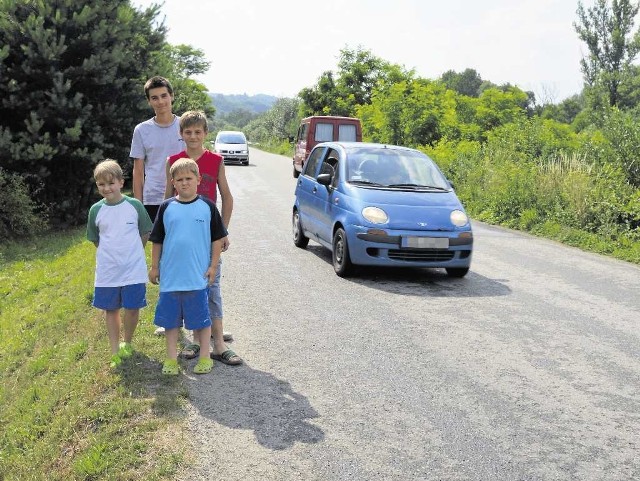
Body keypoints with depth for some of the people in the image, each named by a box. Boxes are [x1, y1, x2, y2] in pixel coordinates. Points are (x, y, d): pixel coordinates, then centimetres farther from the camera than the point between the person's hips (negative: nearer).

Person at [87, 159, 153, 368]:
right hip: (107, 271, 2)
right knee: (111, 309, 10)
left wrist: (132, 252, 5)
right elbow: (95, 238, 12)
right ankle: (115, 352, 21)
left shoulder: (134, 205, -6)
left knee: (132, 308, 5)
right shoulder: (96, 210, -1)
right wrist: (110, 253, 7)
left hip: (133, 269, -2)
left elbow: (145, 233, 5)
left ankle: (127, 343, 28)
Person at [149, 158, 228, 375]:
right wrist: (154, 267, 10)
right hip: (170, 276, 2)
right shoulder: (167, 207, 3)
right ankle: (171, 358, 22)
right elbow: (157, 240, 10)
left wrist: (213, 266, 1)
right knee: (170, 318, 10)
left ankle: (204, 357, 21)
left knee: (201, 318, 7)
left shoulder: (207, 206, -1)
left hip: (198, 276, -2)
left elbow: (217, 238, 4)